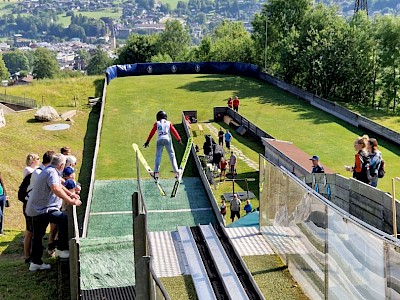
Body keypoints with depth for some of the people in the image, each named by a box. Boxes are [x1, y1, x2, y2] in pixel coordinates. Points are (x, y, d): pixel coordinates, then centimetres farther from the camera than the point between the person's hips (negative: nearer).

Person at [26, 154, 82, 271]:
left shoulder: (49, 171, 16)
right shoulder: (52, 173, -19)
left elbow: (59, 184, 32)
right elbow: (55, 188, -37)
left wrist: (70, 194, 30)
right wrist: (70, 201, -35)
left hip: (36, 208, 11)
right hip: (42, 209, -11)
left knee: (38, 236, 16)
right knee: (65, 219, -19)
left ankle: (35, 262, 25)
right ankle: (61, 249, -11)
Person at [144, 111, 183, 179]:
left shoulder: (157, 123, 12)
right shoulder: (168, 123, 14)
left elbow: (152, 133, 10)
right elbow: (174, 131, 9)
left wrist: (147, 141, 13)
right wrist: (179, 139, 13)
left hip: (160, 140, 0)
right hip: (167, 139, 0)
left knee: (158, 156, 4)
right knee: (172, 155, 4)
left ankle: (156, 172, -5)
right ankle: (176, 172, -1)